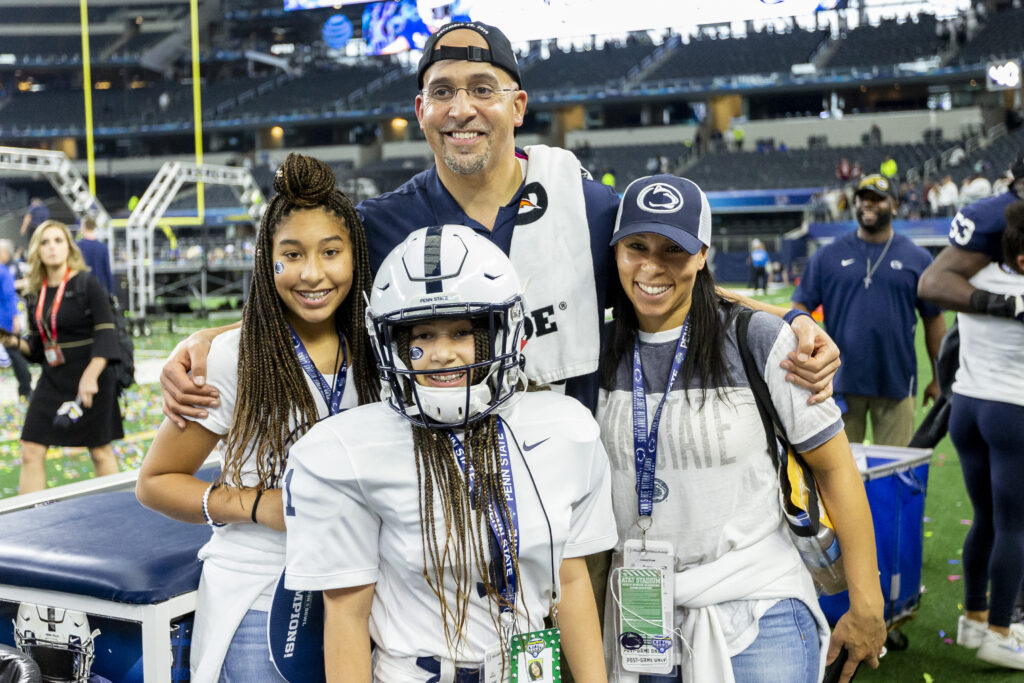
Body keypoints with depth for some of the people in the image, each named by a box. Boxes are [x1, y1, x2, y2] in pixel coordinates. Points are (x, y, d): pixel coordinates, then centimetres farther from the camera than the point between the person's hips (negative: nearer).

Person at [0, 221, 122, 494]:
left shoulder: (87, 284, -8)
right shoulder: (35, 293, 9)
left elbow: (106, 332, -14)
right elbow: (38, 346, 17)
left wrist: (90, 376, -25)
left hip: (90, 381, -5)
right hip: (52, 380, 5)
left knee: (100, 452, 5)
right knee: (31, 452, -1)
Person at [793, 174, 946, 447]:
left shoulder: (917, 258, 7)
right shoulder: (828, 256, 7)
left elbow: (934, 320, 9)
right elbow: (800, 310, 5)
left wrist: (939, 379, 8)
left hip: (896, 384, 0)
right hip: (840, 384, 0)